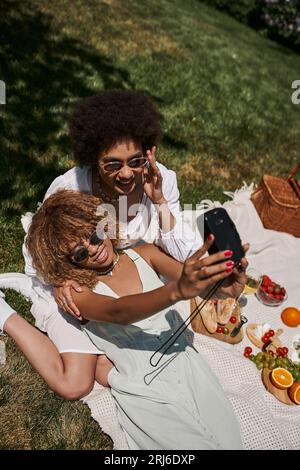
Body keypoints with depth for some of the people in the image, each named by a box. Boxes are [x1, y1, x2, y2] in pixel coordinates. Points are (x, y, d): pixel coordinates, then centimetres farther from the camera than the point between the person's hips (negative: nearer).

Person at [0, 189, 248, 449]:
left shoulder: (144, 254, 1)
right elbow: (118, 313, -26)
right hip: (146, 397, -3)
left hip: (191, 369, 3)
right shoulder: (74, 291, -8)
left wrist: (223, 284, -33)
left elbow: (195, 279, -11)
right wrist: (177, 290, -42)